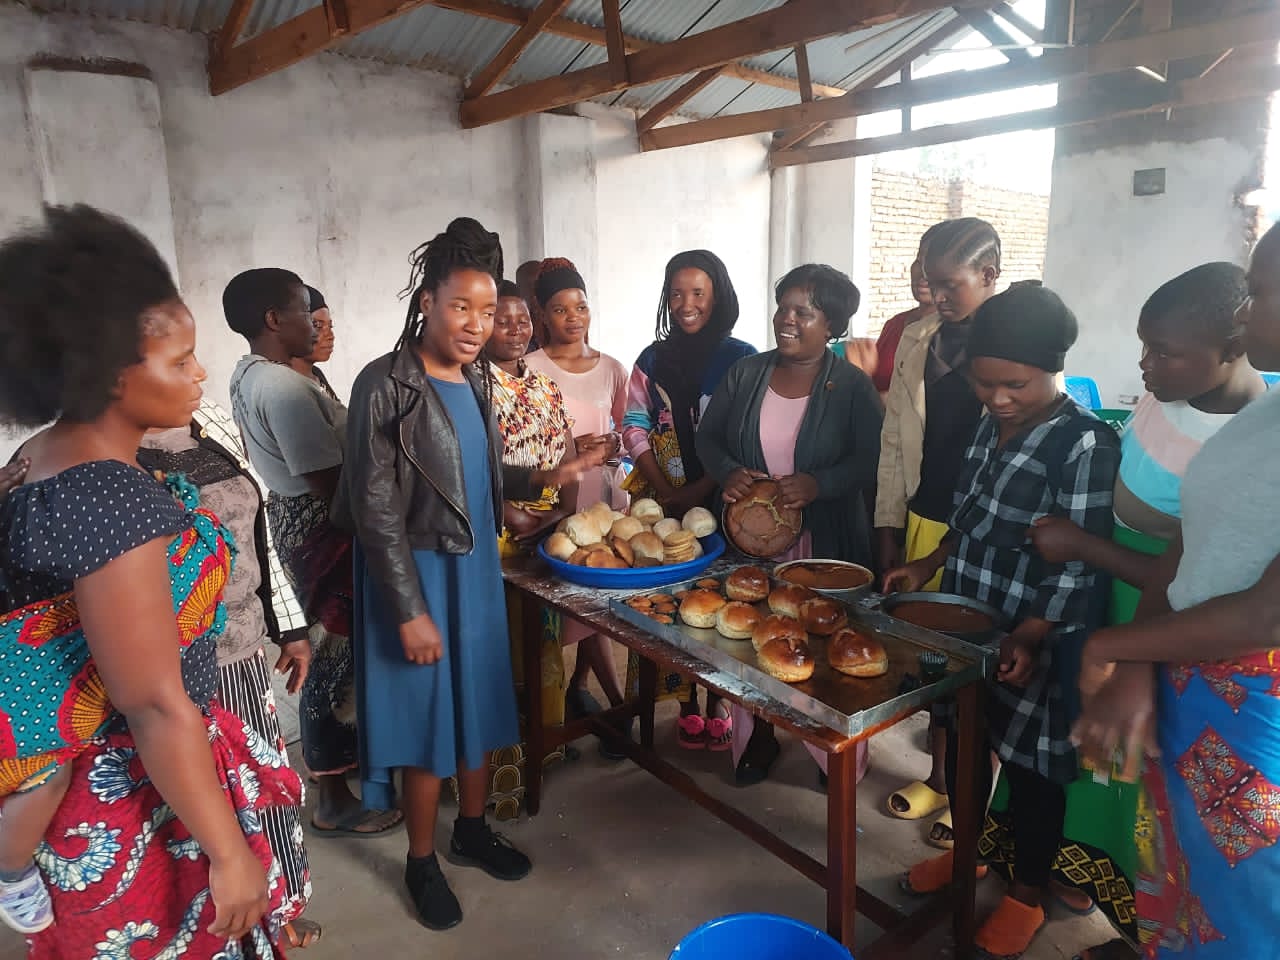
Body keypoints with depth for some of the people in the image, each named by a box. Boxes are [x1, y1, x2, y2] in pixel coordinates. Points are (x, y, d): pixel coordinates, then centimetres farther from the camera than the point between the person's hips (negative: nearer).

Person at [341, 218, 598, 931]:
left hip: (479, 567, 7)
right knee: (427, 716, 6)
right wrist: (411, 611, -18)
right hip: (419, 574, -6)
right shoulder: (386, 386, -16)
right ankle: (422, 861, 28)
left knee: (480, 704, 17)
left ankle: (473, 830, 39)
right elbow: (375, 511, -17)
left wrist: (540, 479, -1)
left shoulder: (478, 383, 5)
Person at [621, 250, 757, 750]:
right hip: (664, 504, 3)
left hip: (721, 502, -2)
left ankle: (717, 702, 19)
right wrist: (663, 490, -8)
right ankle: (687, 703, 20)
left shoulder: (740, 358, -2)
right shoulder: (653, 359, 8)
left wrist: (702, 489, -15)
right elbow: (635, 427, 4)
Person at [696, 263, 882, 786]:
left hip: (825, 542, -3)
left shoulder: (852, 386, -4)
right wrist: (728, 471, -14)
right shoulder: (745, 374, 5)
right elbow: (708, 437, 7)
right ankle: (758, 739, 32)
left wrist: (817, 483, -28)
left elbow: (869, 461, -11)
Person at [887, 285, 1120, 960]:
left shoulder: (1084, 443, -17)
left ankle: (1027, 895, 32)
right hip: (965, 621, 7)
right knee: (960, 740, 19)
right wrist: (930, 564, 6)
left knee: (1030, 763, 10)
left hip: (1032, 640, -6)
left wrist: (1028, 638, -25)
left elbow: (1079, 563, -19)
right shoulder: (992, 425, 5)